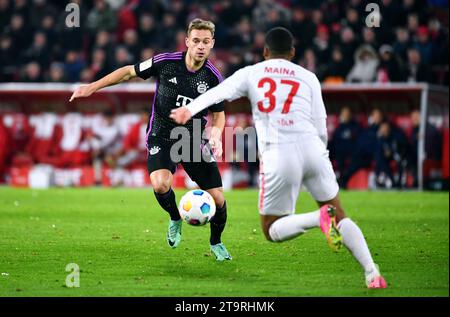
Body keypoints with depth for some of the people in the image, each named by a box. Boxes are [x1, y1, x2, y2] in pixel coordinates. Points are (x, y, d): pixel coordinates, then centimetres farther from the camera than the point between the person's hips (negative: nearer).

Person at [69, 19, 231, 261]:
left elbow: (218, 113, 7)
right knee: (160, 184, -30)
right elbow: (129, 72, 2)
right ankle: (175, 219, 5)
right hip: (161, 138, -2)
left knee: (217, 198, -3)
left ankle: (216, 243, 28)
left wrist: (216, 135, -14)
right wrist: (92, 87, 0)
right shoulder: (165, 62, -13)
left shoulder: (213, 77, -9)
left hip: (195, 140, 2)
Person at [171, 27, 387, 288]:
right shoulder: (308, 78, 15)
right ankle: (372, 273, 3)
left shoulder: (250, 73, 14)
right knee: (339, 215, 16)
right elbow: (321, 129, 12)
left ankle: (319, 217, -17)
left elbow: (218, 93, -4)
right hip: (310, 148, 2)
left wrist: (189, 110, -17)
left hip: (277, 156, -2)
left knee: (272, 230, 10)